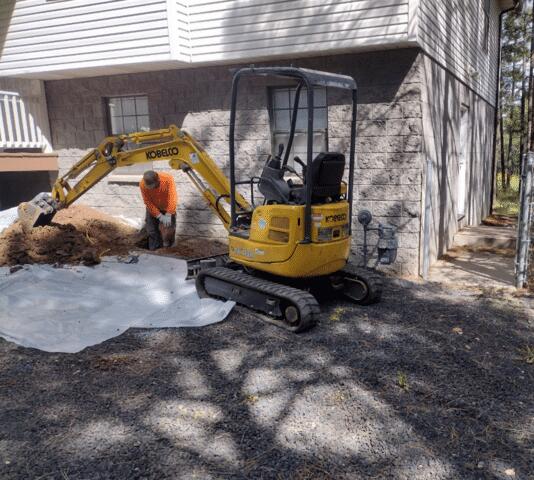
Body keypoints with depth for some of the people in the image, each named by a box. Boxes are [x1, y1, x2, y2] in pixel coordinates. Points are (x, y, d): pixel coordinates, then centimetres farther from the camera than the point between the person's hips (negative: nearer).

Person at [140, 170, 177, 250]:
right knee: (152, 230, 0)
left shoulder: (168, 178, -34)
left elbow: (172, 198, -28)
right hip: (153, 208, 1)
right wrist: (159, 216, -25)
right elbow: (148, 202, -22)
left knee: (170, 228, 4)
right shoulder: (142, 184, -30)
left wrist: (168, 215, -27)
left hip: (167, 207, 0)